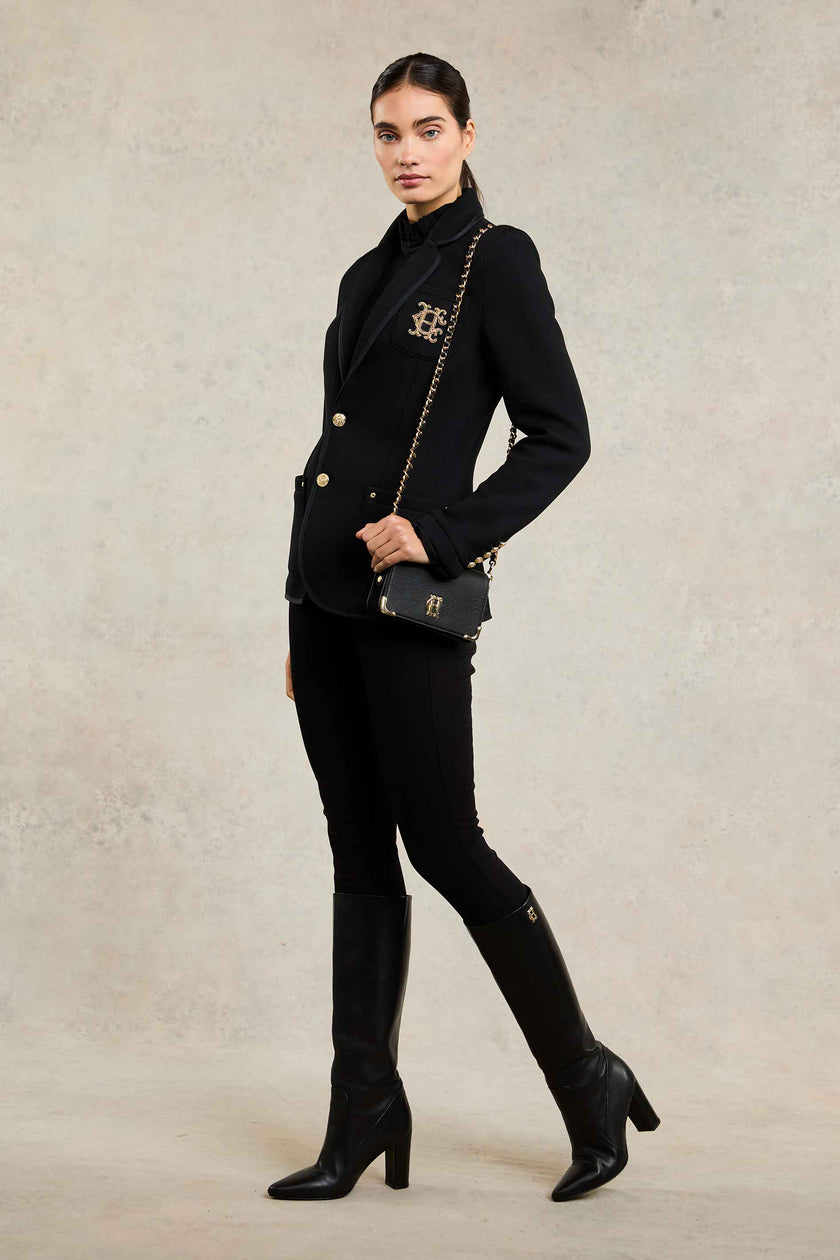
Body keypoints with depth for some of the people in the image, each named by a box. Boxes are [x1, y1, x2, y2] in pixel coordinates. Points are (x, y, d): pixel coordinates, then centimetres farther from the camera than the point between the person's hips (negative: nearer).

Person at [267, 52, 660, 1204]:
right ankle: (365, 1115, 15)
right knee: (361, 858, 8)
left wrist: (441, 534, -18)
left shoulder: (496, 261, -4)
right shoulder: (368, 275, 16)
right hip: (325, 594, 7)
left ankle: (591, 1082, 14)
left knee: (445, 849, -4)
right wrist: (301, 622, 18)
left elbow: (560, 435, -9)